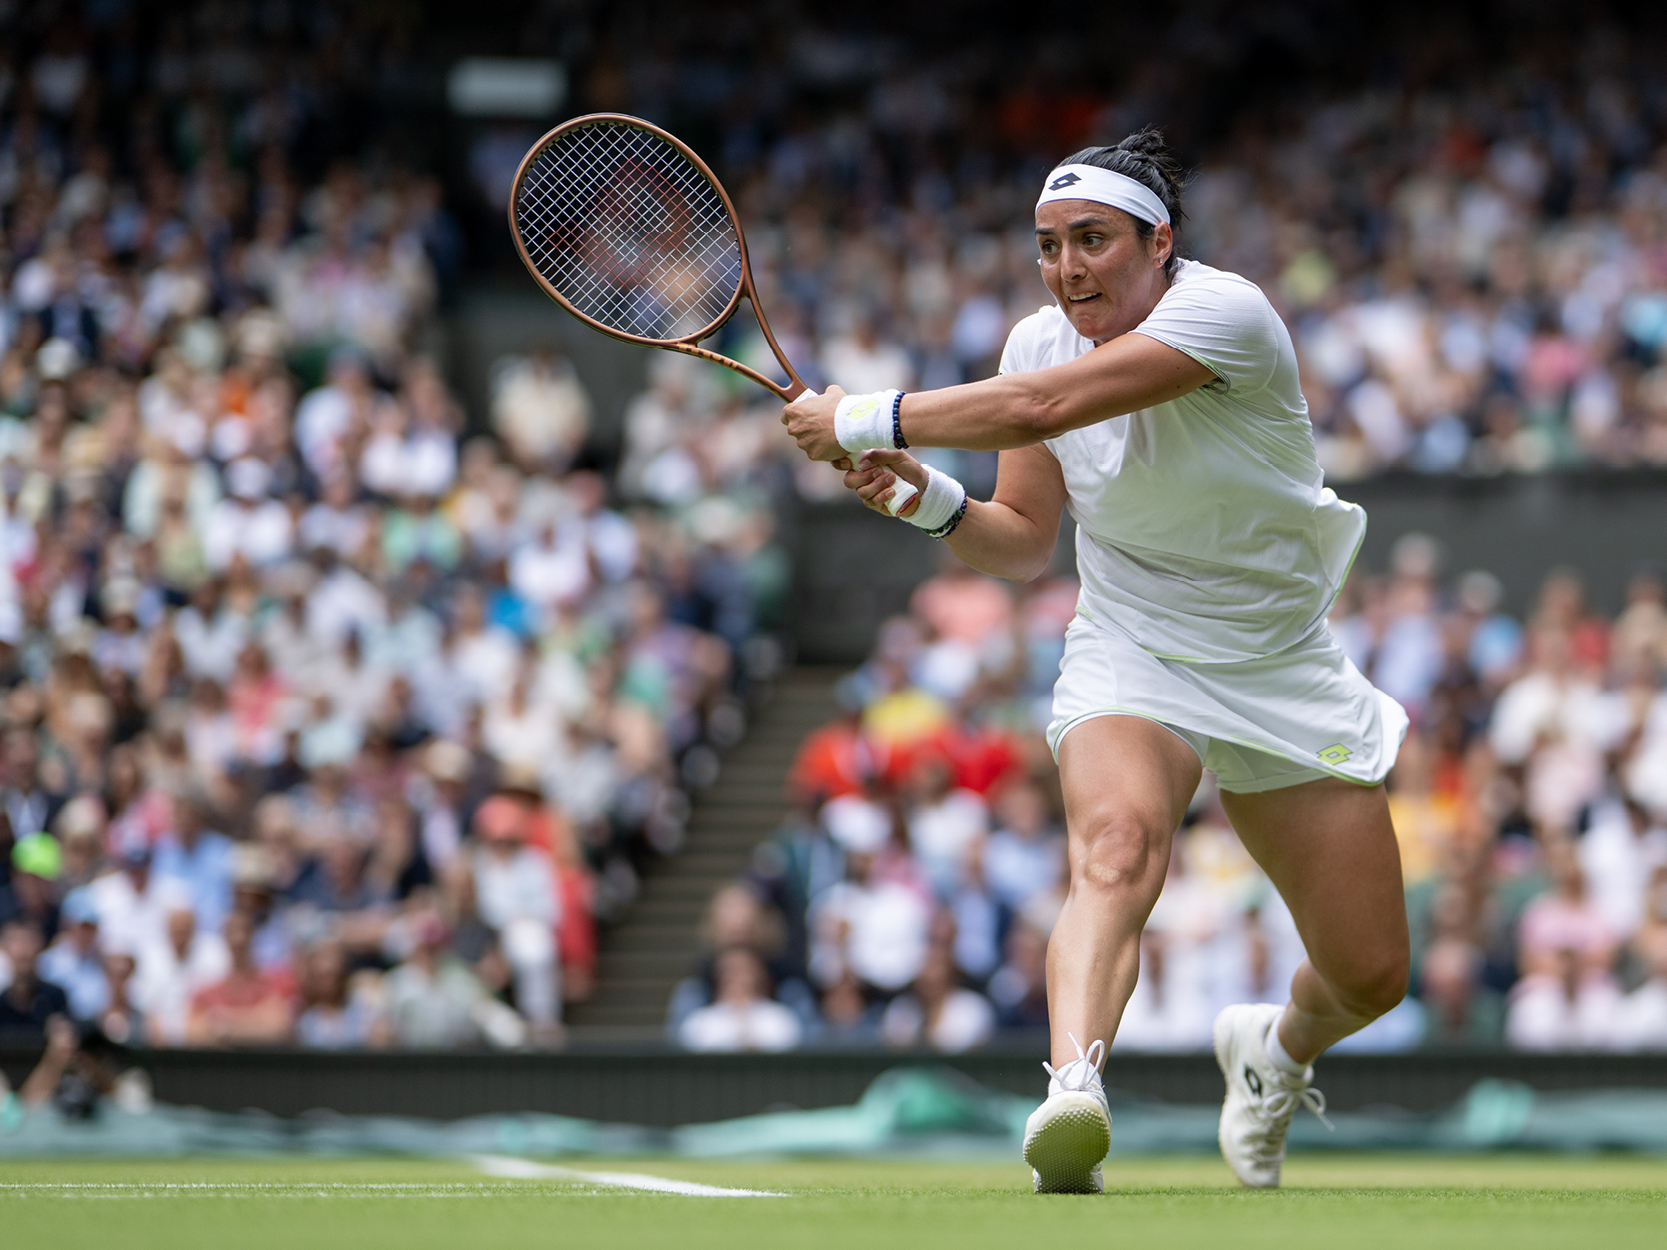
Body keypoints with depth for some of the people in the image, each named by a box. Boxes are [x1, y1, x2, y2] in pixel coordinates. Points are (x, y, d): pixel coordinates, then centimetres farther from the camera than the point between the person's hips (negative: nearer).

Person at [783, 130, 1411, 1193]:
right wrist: (931, 500, -16)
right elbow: (1025, 547, 4)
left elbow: (1048, 406, -36)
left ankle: (1278, 1047, 39)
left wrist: (873, 420, -31)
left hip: (1281, 671, -1)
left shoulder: (1224, 313, -23)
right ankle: (1074, 1094, -56)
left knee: (1371, 977, 3)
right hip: (1131, 662, 1)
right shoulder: (1040, 343, -4)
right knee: (1117, 846, -34)